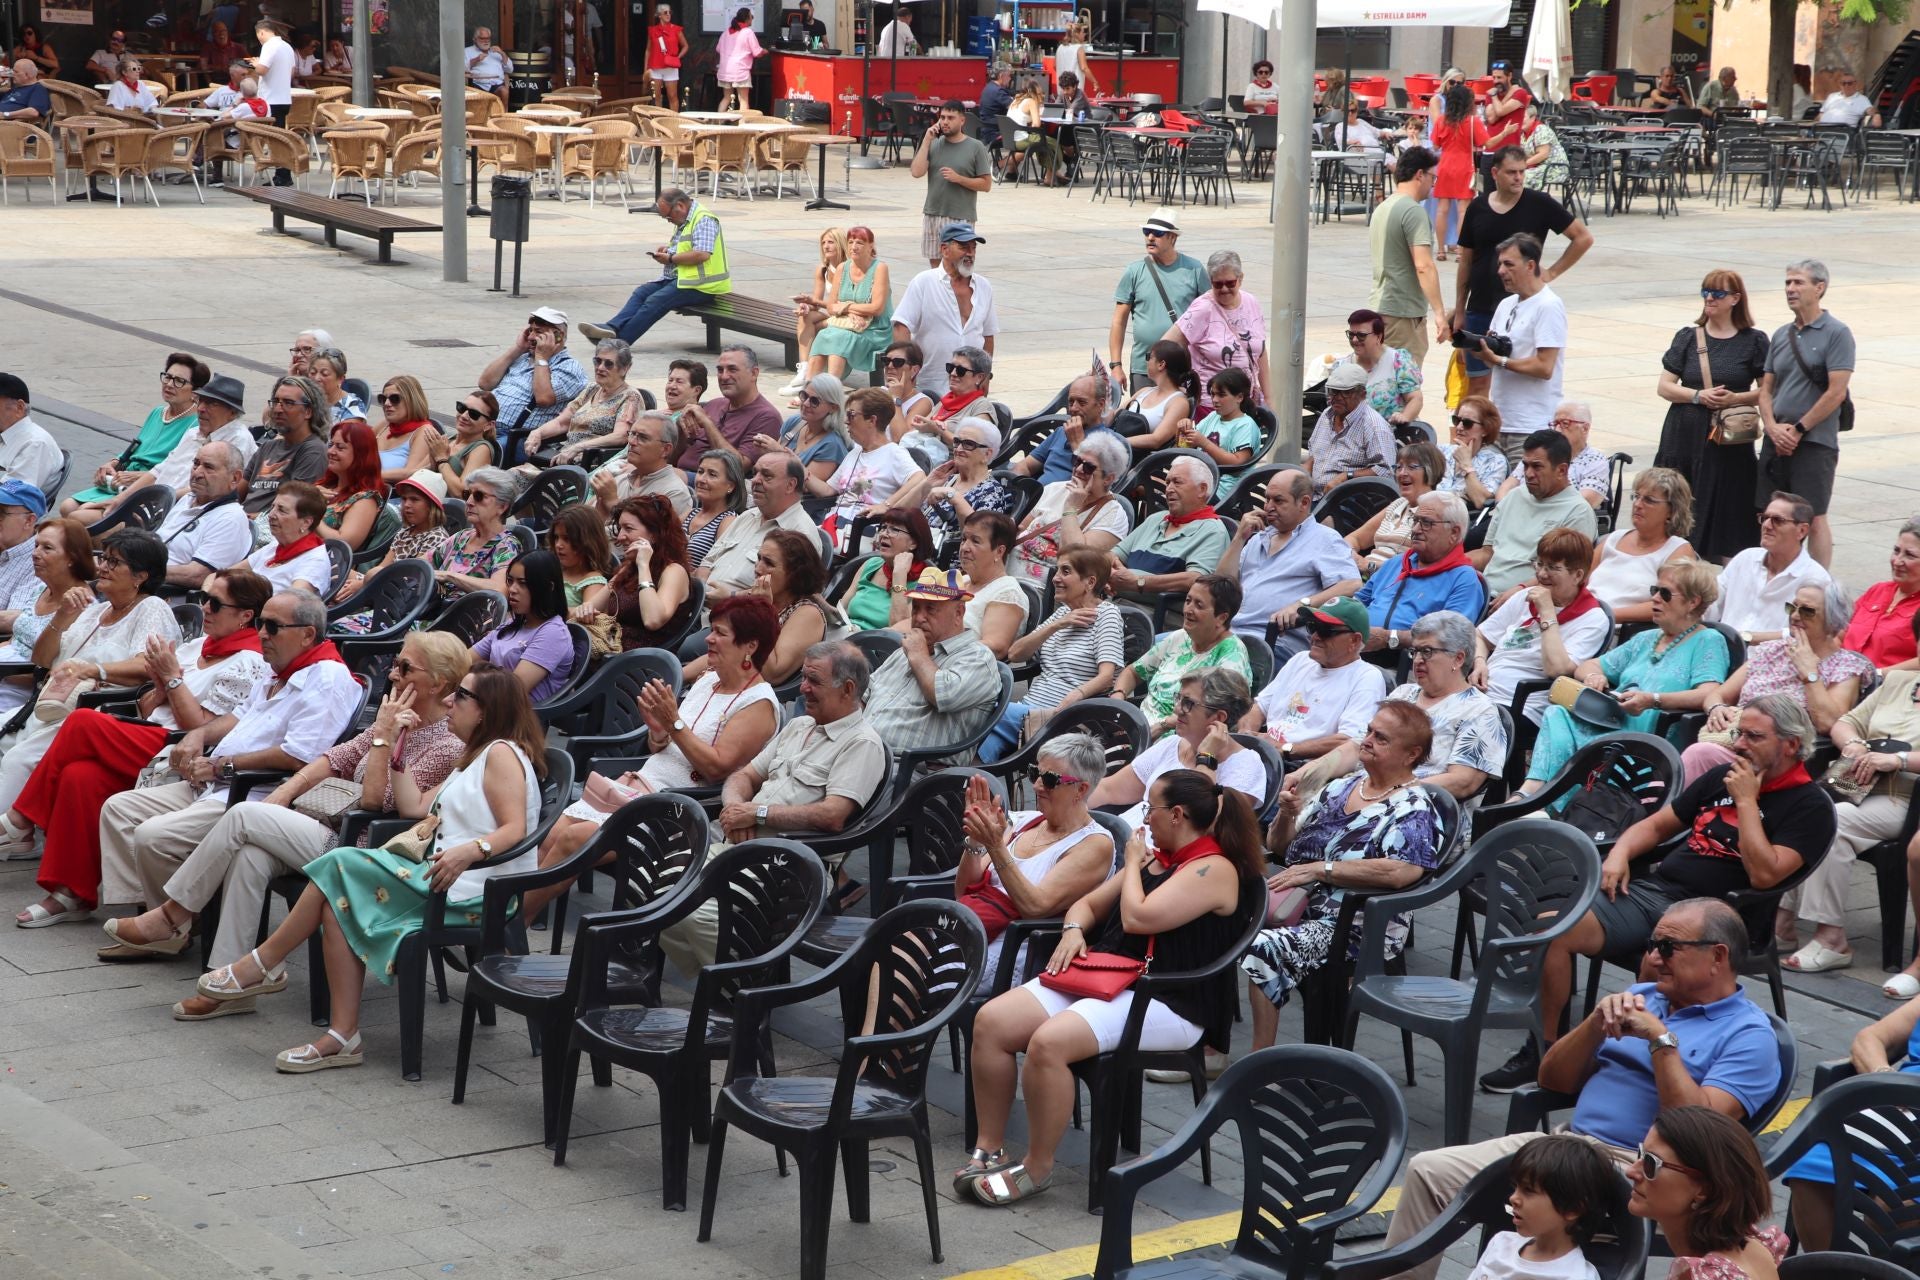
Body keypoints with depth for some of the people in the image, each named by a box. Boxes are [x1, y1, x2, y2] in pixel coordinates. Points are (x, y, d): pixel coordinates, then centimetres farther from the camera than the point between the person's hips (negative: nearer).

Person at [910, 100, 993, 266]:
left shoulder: (975, 147, -3)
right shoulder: (933, 144, 5)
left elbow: (986, 184, -4)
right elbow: (917, 172, -8)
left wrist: (958, 178, -16)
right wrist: (927, 140, -8)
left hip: (961, 218, -4)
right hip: (932, 215, 4)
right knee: (935, 263, 11)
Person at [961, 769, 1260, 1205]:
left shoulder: (1214, 870, -10)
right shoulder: (1155, 857, 19)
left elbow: (1138, 918, -21)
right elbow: (1088, 904, 26)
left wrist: (1133, 864, -2)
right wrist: (1074, 931, 2)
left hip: (1167, 1002, -9)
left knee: (1048, 1042, -32)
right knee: (991, 1022, -10)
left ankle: (1037, 1169, -16)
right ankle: (989, 1149, -4)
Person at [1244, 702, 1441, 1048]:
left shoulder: (1414, 809, -5)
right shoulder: (1342, 787, 17)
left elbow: (1399, 872, -24)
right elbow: (1277, 845, 22)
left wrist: (1320, 869, -20)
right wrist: (1287, 815, -1)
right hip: (1297, 906, 7)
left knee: (1264, 949, -31)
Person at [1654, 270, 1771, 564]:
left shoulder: (1754, 340, 4)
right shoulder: (1688, 337, 10)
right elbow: (1665, 387, 6)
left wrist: (1736, 398, -14)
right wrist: (1699, 396, -10)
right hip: (1685, 436, 2)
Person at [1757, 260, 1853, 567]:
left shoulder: (1837, 334, -6)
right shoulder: (1781, 335, 13)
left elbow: (1836, 392, -13)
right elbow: (1766, 389, 13)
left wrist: (1798, 429, -11)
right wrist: (1773, 428, -4)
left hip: (1815, 442, -6)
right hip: (1776, 441, 6)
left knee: (1814, 518, -4)